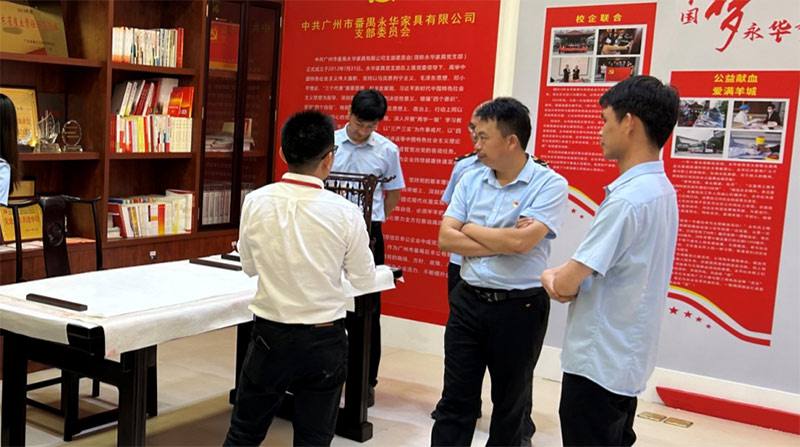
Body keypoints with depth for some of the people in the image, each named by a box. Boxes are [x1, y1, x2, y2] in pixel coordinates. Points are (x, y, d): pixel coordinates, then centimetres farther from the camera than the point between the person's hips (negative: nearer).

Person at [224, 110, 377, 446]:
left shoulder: (256, 202, -9)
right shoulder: (346, 213, -14)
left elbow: (249, 267, 6)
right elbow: (364, 280, -1)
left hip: (270, 336, 1)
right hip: (325, 340, -1)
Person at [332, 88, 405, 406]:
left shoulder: (388, 150, -2)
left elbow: (394, 194, 9)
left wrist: (371, 220, 3)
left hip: (368, 234, 0)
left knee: (368, 310, 5)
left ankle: (366, 381, 16)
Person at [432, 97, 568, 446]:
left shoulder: (549, 184, -11)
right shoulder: (470, 180, 4)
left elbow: (521, 241, -23)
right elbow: (446, 239, -3)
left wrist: (471, 229, -7)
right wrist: (503, 242, -14)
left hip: (520, 308, -4)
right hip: (468, 301, 4)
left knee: (510, 402, 15)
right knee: (455, 399, 8)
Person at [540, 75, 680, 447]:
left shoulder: (628, 198, -24)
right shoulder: (660, 189, 6)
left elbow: (566, 285, -21)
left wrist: (551, 277, 0)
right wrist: (565, 279, -2)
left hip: (598, 361, -9)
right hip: (625, 358, 9)